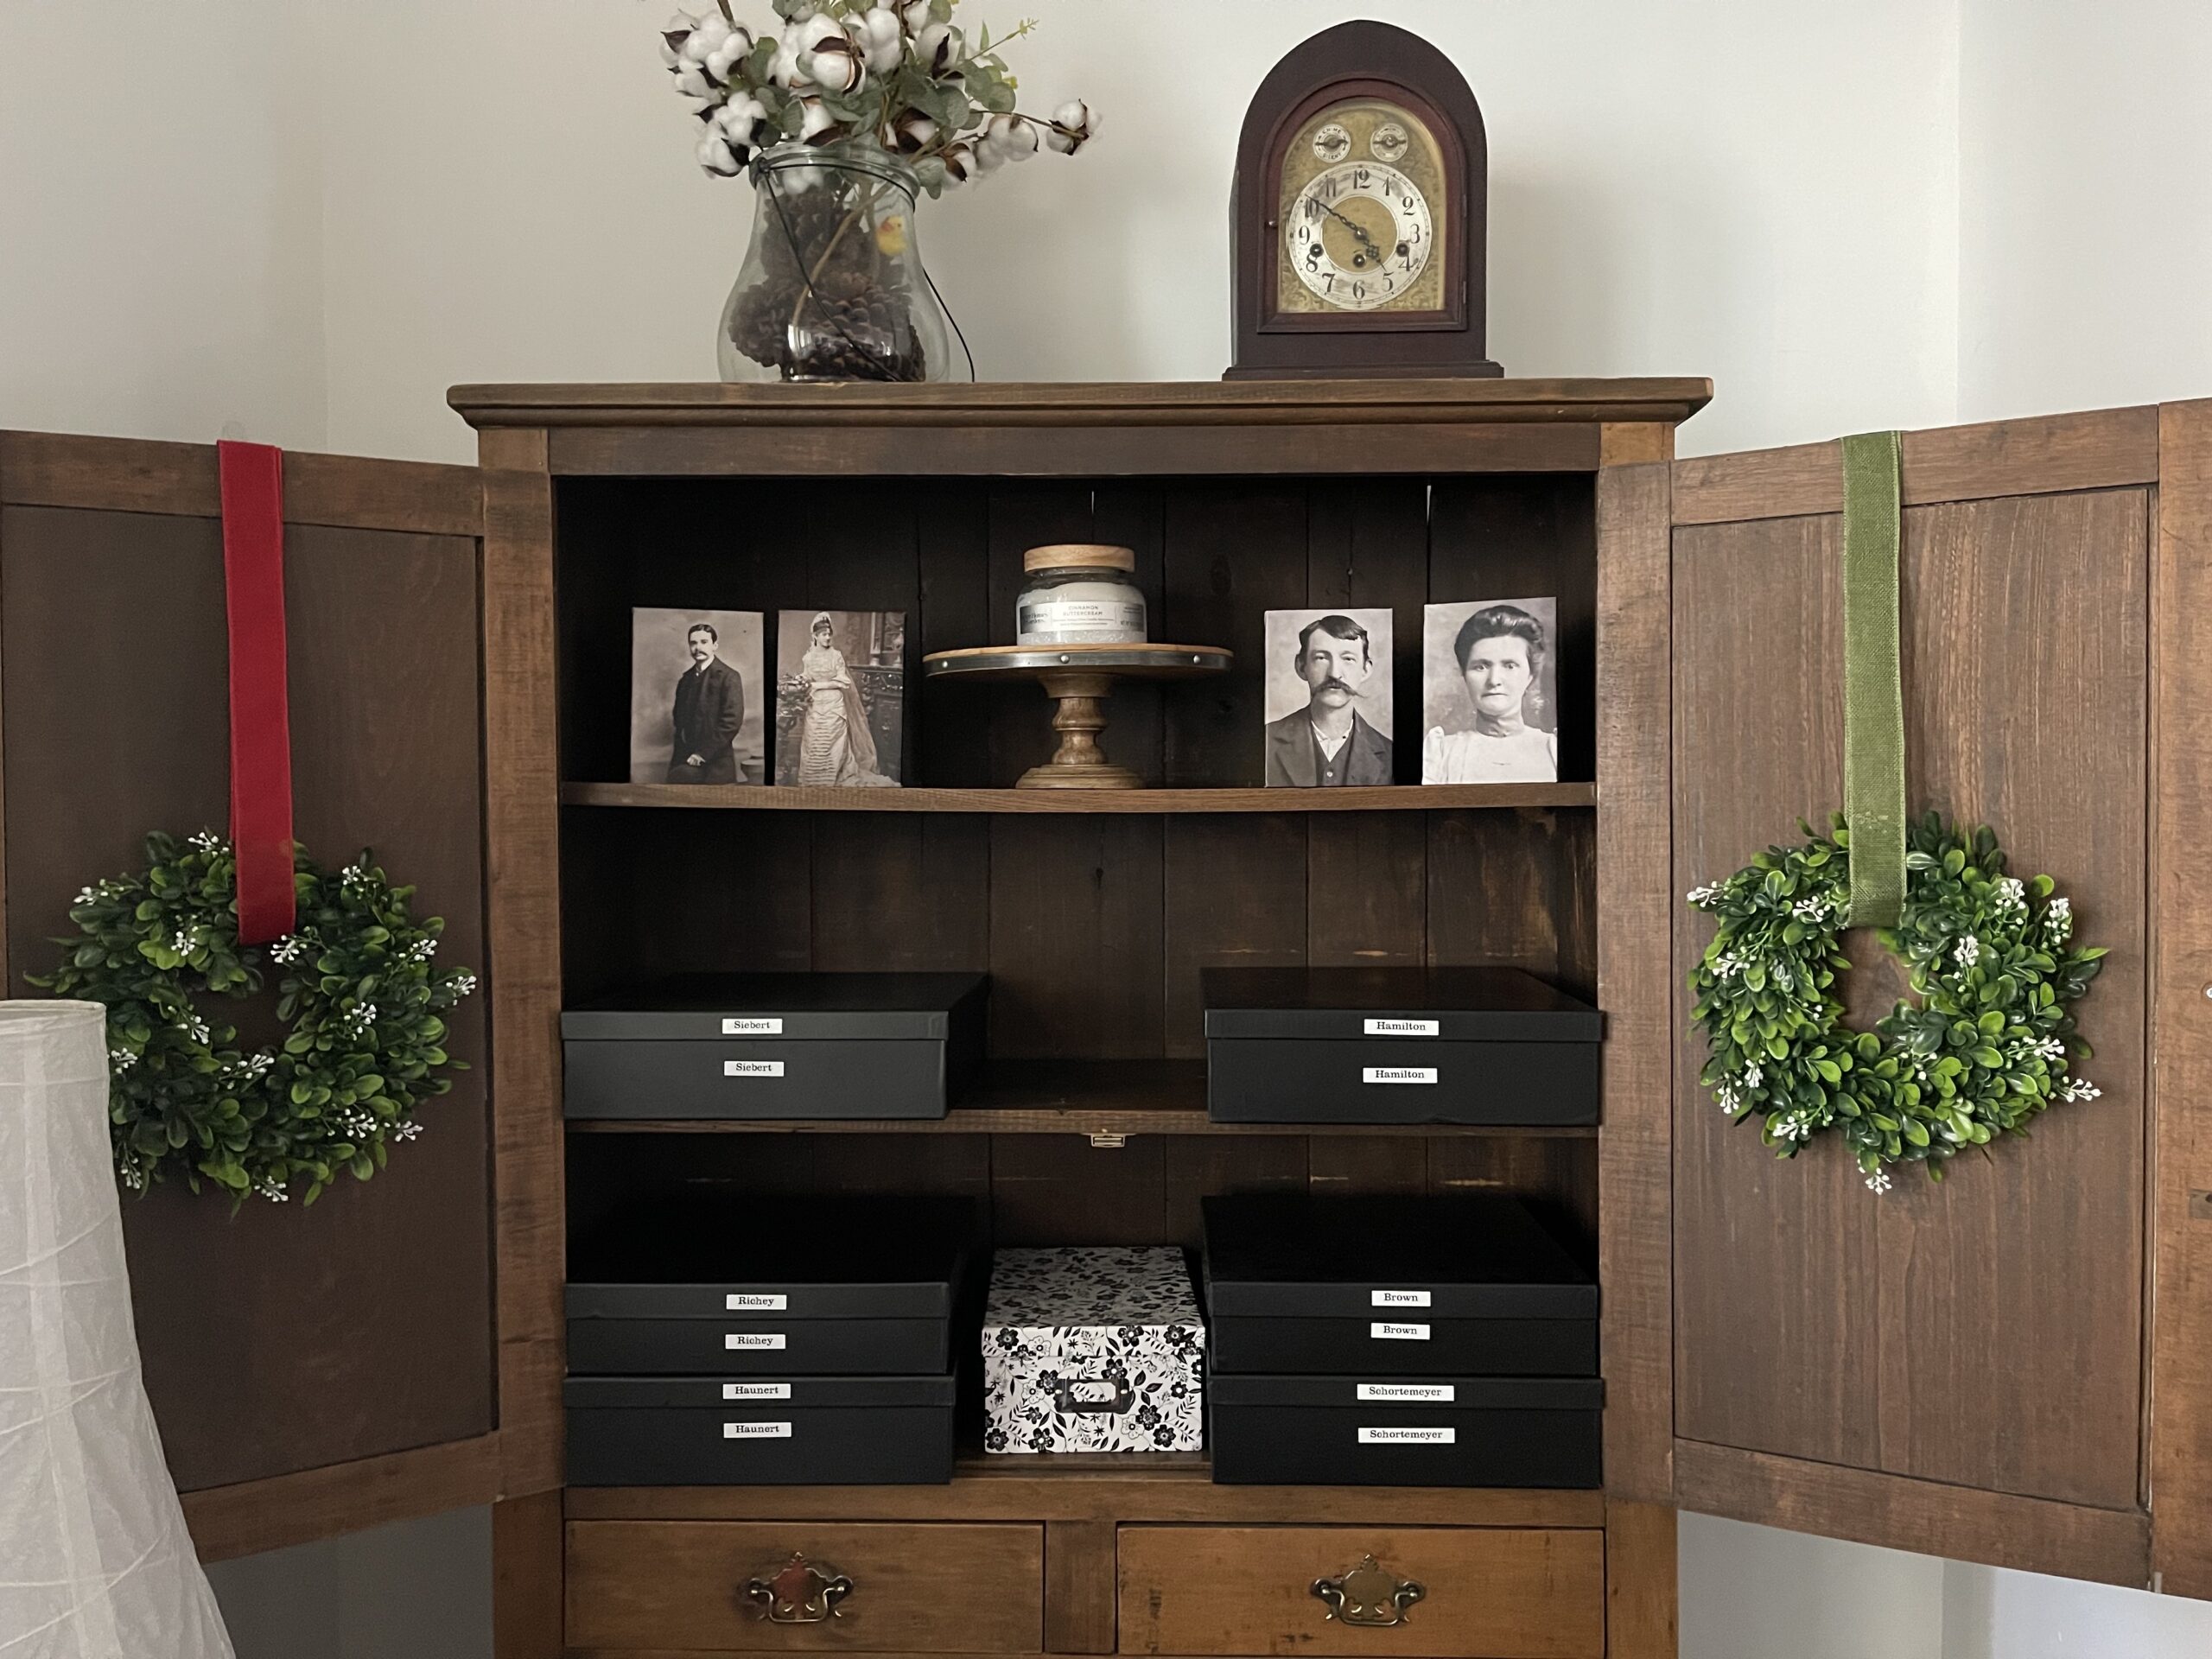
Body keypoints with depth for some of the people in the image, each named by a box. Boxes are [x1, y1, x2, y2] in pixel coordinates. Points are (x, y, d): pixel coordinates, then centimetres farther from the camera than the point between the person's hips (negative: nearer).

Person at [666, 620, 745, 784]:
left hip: (715, 766, -5)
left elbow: (732, 721, -13)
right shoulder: (685, 679, 15)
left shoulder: (728, 677, -6)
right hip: (684, 762, 5)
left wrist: (702, 753, -14)